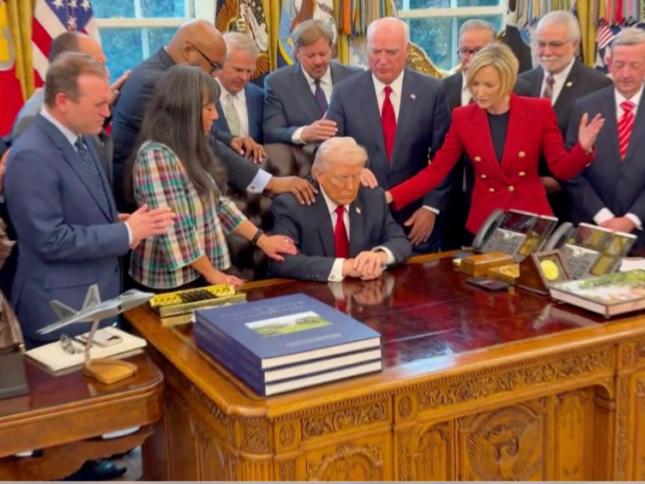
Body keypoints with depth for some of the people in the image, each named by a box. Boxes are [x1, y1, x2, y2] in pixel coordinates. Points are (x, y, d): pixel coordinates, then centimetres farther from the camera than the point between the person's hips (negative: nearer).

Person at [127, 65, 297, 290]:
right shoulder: (156, 156, -20)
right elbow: (176, 230, -22)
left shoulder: (189, 150, 8)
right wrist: (212, 273, -14)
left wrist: (261, 239, 8)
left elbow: (215, 203, 12)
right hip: (173, 282, -8)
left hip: (197, 274, 8)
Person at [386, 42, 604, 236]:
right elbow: (435, 171, -4)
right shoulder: (463, 117, -2)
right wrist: (390, 197, -16)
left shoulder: (539, 111, -7)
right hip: (485, 222, 1)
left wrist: (583, 148, -27)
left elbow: (562, 169, -6)